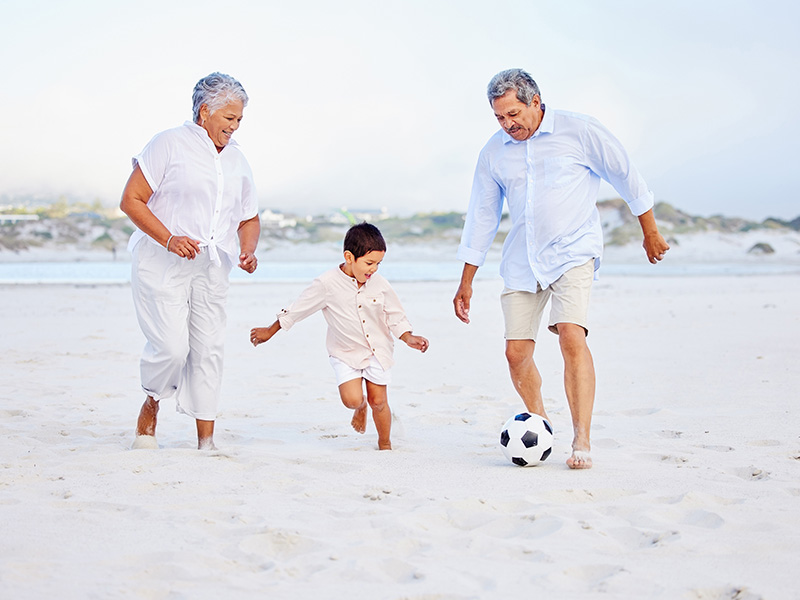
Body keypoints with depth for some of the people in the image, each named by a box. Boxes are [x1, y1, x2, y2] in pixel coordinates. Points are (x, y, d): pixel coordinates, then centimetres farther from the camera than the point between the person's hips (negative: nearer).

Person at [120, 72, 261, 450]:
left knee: (209, 349, 0)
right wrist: (169, 239, -18)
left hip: (211, 269, 5)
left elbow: (249, 219, 24)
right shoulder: (169, 144, -2)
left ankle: (206, 441, 5)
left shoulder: (237, 161, 17)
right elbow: (131, 200, -6)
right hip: (161, 263, -5)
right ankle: (150, 409, 14)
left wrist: (248, 250, 2)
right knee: (171, 346, -15)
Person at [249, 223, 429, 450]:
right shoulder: (327, 284, -17)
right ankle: (360, 407, 22)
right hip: (345, 353, -1)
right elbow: (297, 309, -5)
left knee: (378, 401, 2)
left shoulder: (380, 284, -10)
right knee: (352, 399, -17)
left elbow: (395, 317, 3)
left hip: (378, 351, 2)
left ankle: (385, 444, 27)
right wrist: (269, 331, 3)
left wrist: (408, 338, -14)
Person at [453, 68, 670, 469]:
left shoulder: (579, 132, -4)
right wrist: (466, 282, 15)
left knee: (571, 336, -23)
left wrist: (651, 234, 13)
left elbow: (627, 178, 6)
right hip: (521, 263, 4)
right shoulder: (493, 153, 7)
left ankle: (581, 441, -22)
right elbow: (481, 217, 15)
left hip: (573, 252, -4)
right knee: (516, 353, -1)